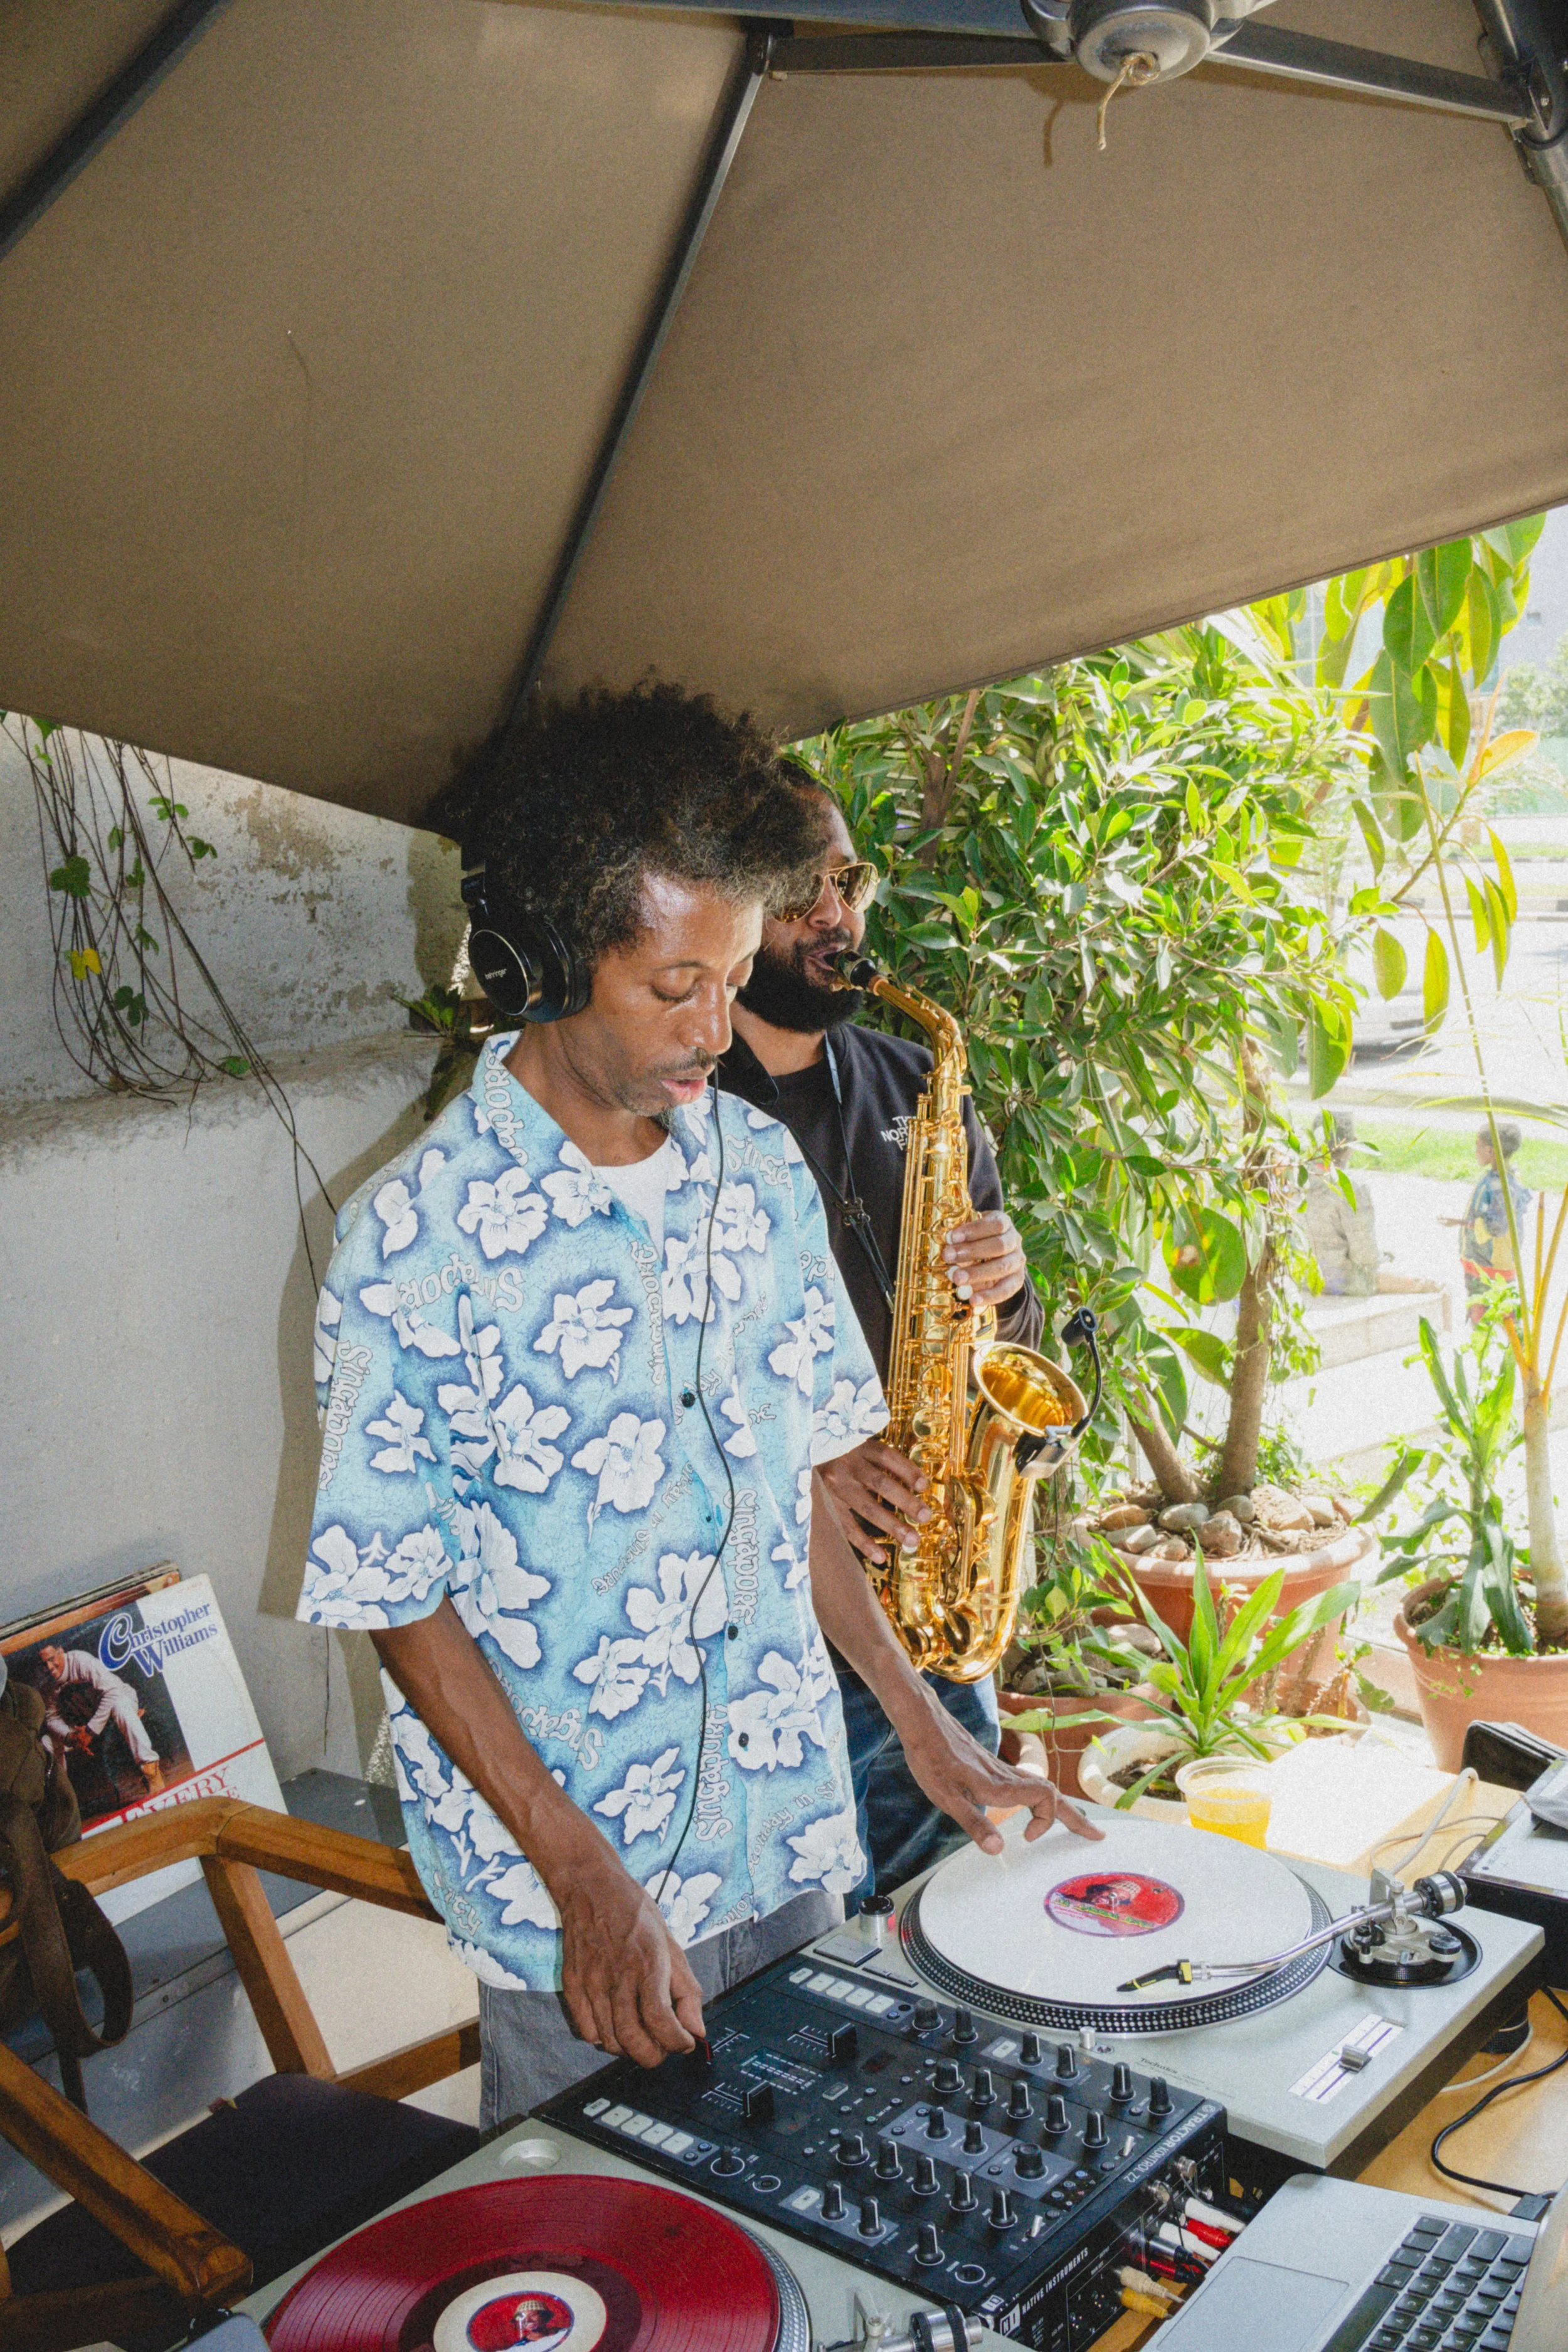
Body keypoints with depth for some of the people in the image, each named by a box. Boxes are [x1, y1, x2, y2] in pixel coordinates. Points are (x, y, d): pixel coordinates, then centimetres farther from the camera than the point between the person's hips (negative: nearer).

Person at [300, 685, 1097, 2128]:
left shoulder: (761, 1170, -1)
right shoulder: (418, 1234, -19)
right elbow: (400, 1597, -14)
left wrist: (920, 1720, 5)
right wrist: (589, 1879, -18)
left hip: (792, 1836, 5)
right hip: (563, 1887, -5)